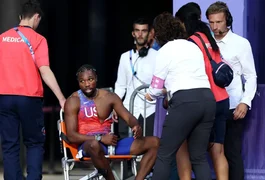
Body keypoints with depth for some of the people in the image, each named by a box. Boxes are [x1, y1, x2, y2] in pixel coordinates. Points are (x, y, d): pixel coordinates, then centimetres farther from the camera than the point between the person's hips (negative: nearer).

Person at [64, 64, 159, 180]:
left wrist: (136, 126, -20)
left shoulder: (109, 97, 14)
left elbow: (128, 117, 6)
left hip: (111, 143, 6)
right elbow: (71, 136, -10)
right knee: (94, 145, -44)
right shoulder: (73, 101, -1)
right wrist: (100, 138, -21)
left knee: (154, 142, -8)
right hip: (88, 144, -6)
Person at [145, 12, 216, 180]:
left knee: (164, 156, 2)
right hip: (207, 99, 7)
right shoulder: (193, 46, 22)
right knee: (199, 157, 10)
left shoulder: (165, 50, 3)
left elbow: (156, 88, 7)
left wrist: (151, 95, 30)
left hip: (186, 101, -7)